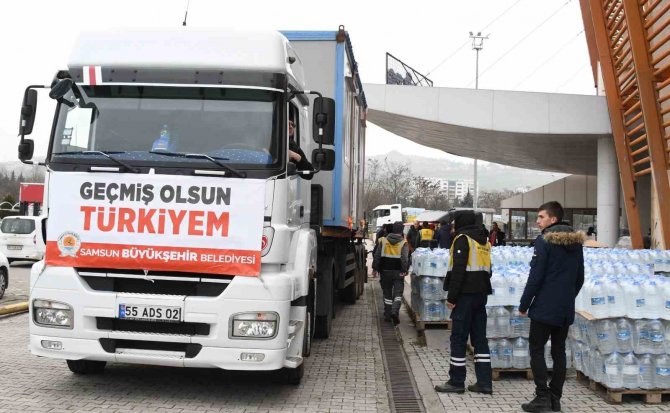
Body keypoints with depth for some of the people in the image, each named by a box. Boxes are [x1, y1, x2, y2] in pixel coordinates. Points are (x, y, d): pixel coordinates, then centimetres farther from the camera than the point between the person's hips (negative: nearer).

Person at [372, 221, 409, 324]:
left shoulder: (383, 241, 3)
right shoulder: (404, 243, -5)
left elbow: (377, 256, 3)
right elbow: (405, 258, -16)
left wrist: (375, 268, 8)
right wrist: (404, 270, -13)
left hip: (385, 271, 2)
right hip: (398, 272, -2)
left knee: (387, 293, 13)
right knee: (398, 293, 2)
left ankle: (387, 315, 16)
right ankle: (395, 311, -18)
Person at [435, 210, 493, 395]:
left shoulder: (462, 239, -10)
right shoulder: (484, 240, 16)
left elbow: (458, 270, -17)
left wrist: (451, 297, -15)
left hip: (465, 295, -8)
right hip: (481, 293, 8)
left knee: (458, 338, -1)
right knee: (480, 337, 10)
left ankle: (456, 382, 4)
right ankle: (484, 382, 10)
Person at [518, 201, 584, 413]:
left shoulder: (545, 240, -13)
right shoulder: (576, 241, 10)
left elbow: (535, 277, -15)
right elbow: (580, 277, 15)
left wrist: (524, 305, -8)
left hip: (544, 307, -7)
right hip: (566, 308, 7)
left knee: (536, 350, 1)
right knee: (559, 351, 11)